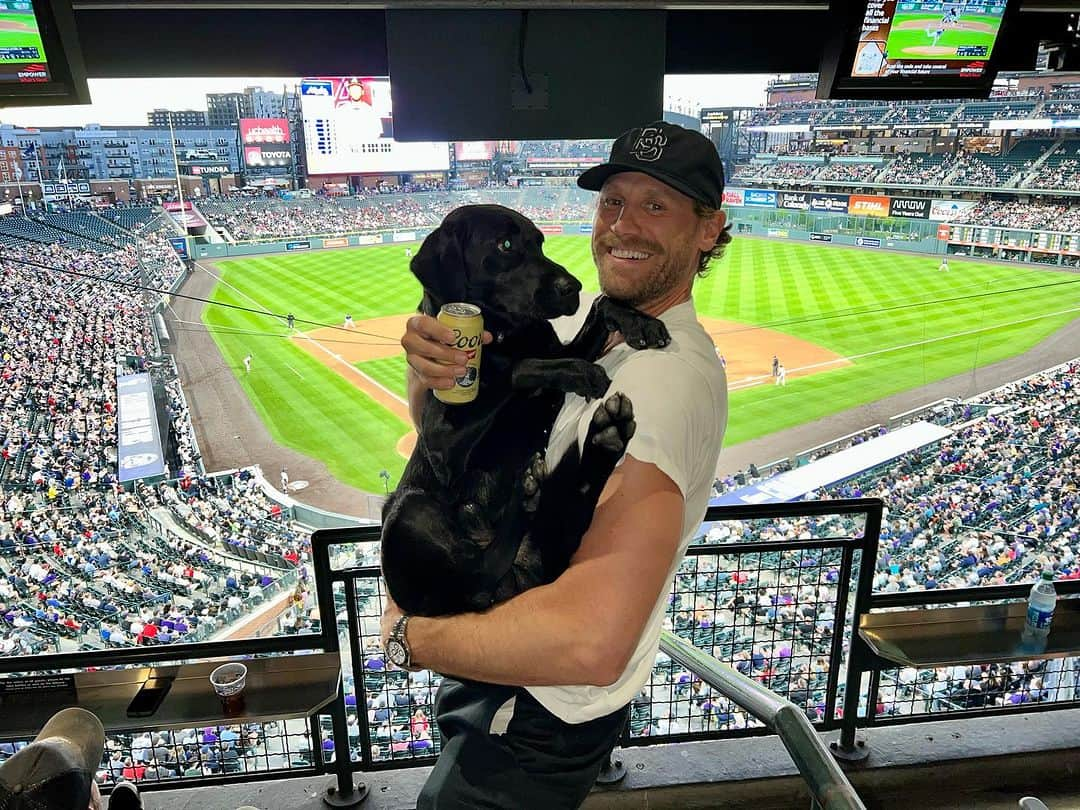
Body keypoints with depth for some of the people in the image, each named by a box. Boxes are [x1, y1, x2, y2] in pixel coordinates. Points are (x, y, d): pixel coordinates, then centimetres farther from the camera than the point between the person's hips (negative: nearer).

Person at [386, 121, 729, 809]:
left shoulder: (668, 378, -33)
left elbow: (591, 642, -42)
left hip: (538, 726, -8)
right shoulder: (579, 315, -3)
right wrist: (432, 377, -22)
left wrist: (409, 635, -25)